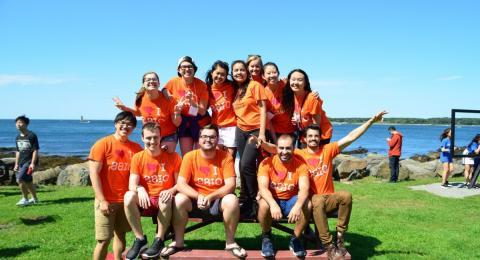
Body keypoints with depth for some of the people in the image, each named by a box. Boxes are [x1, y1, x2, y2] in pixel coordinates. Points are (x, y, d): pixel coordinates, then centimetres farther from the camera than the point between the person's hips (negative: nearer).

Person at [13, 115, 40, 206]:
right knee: (28, 182, 14)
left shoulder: (32, 136, -11)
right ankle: (34, 199, 29)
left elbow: (35, 150, -14)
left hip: (30, 162, -8)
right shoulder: (18, 137, 12)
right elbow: (18, 151, 19)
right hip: (21, 162, 8)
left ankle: (25, 199, -3)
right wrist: (16, 164, 16)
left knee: (20, 179, -17)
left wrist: (32, 163, -19)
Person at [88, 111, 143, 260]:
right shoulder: (103, 144, -7)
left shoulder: (136, 148, 5)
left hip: (126, 200, 4)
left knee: (121, 235, 12)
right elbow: (94, 174, -11)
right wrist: (102, 200, -15)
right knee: (104, 240, -4)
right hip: (106, 201, -4)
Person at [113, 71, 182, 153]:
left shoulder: (167, 99, -22)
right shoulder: (140, 98, -12)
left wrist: (177, 113, -35)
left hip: (168, 136, -3)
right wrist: (124, 108, -2)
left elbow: (177, 124, -16)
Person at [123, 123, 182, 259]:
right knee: (129, 196, -29)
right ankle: (140, 239, -14)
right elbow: (132, 184, -7)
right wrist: (140, 189, -32)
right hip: (145, 202, 2)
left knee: (166, 198, -36)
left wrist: (171, 191, -25)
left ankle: (159, 240, -15)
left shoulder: (173, 156, -2)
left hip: (163, 202, -2)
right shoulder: (137, 157, 1)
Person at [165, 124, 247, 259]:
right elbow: (180, 184, -13)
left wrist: (210, 197, -28)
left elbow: (230, 185, -15)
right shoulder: (190, 156, -7)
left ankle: (230, 242, -10)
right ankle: (178, 242, -7)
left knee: (232, 200, -30)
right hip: (195, 200, 1)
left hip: (218, 200, 0)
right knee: (179, 199, -28)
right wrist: (198, 196, -29)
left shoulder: (225, 157, -8)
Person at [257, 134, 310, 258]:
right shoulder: (266, 163, -11)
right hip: (272, 200, -1)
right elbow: (262, 187, -23)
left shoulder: (300, 165, -8)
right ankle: (266, 237, -4)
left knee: (306, 205, -29)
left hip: (291, 201, 1)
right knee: (263, 204, -34)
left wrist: (297, 206, -43)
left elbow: (304, 189, -22)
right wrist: (273, 204, -43)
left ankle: (295, 239, -4)